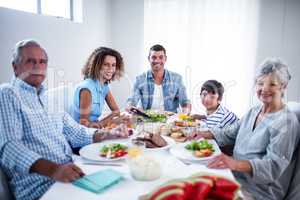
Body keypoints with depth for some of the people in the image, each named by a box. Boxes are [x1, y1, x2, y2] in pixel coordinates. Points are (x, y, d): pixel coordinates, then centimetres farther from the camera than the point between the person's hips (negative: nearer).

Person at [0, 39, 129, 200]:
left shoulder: (47, 98, 18)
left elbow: (75, 132, 20)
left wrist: (110, 134, 5)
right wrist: (52, 169, -32)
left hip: (70, 174, 7)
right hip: (39, 186, -7)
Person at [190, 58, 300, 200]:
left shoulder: (286, 122, -16)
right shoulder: (254, 111, 8)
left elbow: (274, 165, -24)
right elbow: (230, 133, 14)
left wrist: (236, 164, -40)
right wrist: (205, 134, -3)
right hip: (237, 178, 7)